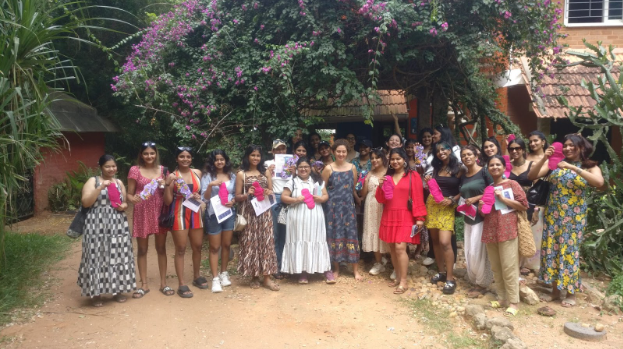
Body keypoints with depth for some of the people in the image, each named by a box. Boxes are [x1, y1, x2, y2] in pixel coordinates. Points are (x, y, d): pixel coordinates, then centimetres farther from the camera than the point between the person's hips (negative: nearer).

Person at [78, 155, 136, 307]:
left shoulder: (119, 183, 14)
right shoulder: (93, 181, -1)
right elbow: (85, 202, -11)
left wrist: (124, 206, -2)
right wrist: (100, 187, -20)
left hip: (118, 225, 4)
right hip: (97, 225, -4)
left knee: (117, 256, 6)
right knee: (97, 257, -3)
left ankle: (117, 290, 17)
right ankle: (96, 293, 7)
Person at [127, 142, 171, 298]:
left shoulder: (162, 170, 6)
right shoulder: (135, 170, -2)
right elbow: (129, 193, -2)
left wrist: (164, 186, -9)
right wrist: (133, 199, -24)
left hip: (159, 212, 2)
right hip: (142, 213, -2)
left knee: (161, 248, 8)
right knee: (142, 249, 6)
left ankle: (163, 283, 17)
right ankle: (144, 285, 17)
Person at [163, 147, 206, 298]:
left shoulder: (197, 173, 6)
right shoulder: (173, 176, -6)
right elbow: (168, 201, -7)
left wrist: (200, 198, -2)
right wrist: (168, 184, -19)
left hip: (195, 213, 5)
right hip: (179, 214, -5)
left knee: (197, 246, 12)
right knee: (180, 249, -1)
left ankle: (196, 276, 31)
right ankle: (181, 284, 5)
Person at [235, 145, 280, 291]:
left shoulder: (266, 172, 11)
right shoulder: (241, 174, 2)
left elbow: (271, 192, 15)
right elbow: (237, 197, 1)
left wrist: (268, 193, -8)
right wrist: (247, 194, -18)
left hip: (264, 211, 2)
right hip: (249, 212, -2)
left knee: (266, 242, 0)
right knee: (251, 242, 1)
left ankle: (266, 277, 4)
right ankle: (254, 276, 12)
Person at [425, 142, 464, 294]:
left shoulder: (459, 169, -2)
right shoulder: (436, 168, 10)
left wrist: (452, 200, -14)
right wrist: (428, 182, -3)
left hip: (447, 207, -5)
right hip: (432, 204, 5)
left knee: (445, 242, -15)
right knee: (435, 240, 9)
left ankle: (450, 279, -5)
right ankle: (441, 271, 24)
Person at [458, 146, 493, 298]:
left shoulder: (484, 172, -6)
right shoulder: (463, 177, 13)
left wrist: (475, 199, -17)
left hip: (482, 217, -7)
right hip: (469, 217, 7)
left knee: (478, 251, -5)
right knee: (469, 251, 7)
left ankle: (482, 284, 8)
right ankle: (475, 281, 19)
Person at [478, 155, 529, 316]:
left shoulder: (512, 184, 1)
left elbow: (524, 205, -6)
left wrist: (502, 199, -12)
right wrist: (481, 206, 2)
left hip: (507, 230, -5)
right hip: (490, 231, 6)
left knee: (509, 267, -5)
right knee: (495, 268, 9)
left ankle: (514, 301, 4)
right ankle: (502, 298, 19)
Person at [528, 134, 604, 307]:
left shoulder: (590, 166, -1)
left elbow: (599, 182, -22)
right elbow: (531, 176, -5)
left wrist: (573, 168, -26)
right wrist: (544, 158, -18)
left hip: (574, 217, -2)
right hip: (552, 214, 2)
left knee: (569, 251, 2)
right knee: (551, 249, 6)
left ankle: (571, 292, 16)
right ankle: (554, 288, 20)